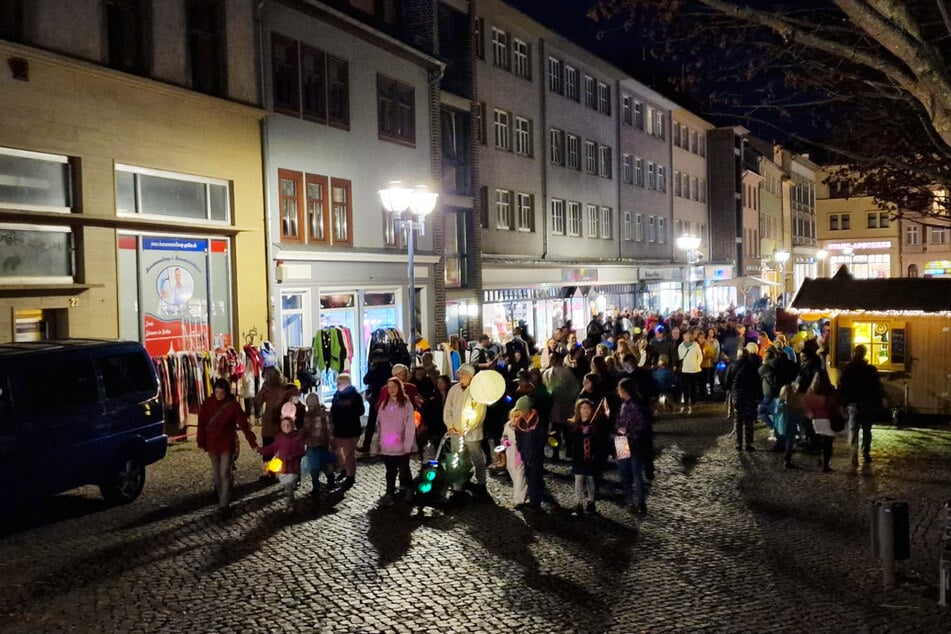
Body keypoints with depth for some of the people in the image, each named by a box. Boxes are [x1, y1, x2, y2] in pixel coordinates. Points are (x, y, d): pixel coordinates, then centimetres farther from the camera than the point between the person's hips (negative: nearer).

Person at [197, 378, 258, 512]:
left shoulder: (233, 405, -12)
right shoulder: (208, 403, -6)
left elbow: (244, 424, -15)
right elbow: (201, 424, 0)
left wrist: (253, 443, -19)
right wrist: (201, 443, -2)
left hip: (227, 443, -3)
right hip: (212, 443, 3)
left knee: (225, 473, -6)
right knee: (217, 473, 14)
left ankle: (224, 503, -2)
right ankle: (220, 496, 31)